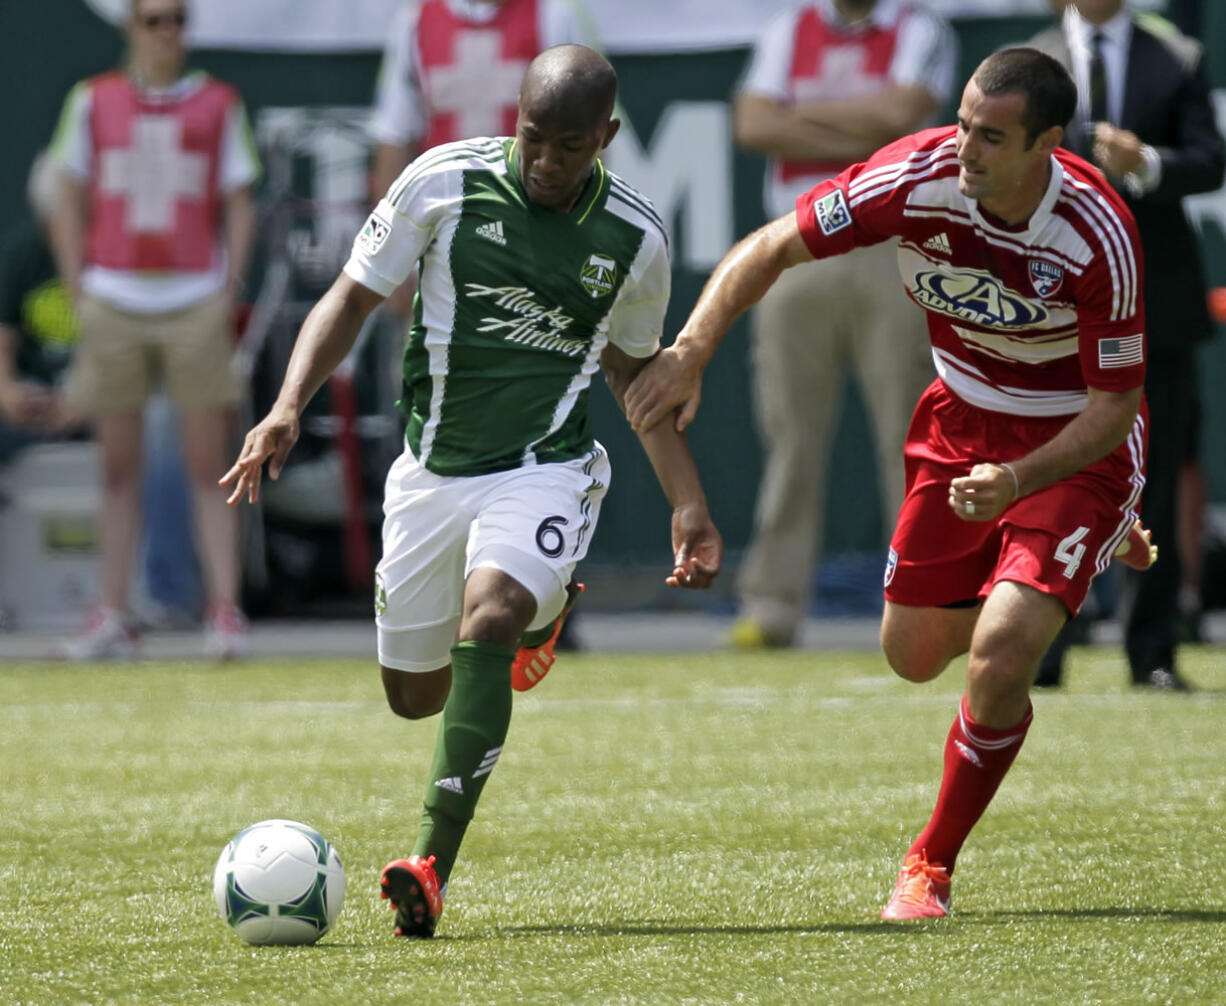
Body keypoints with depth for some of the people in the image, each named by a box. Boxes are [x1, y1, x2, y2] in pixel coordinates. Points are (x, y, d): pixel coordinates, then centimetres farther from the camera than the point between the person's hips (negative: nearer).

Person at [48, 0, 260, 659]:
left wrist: (229, 293, -2)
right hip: (113, 301, 1)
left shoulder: (218, 104, 6)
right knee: (119, 466, 4)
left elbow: (238, 204, 8)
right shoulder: (93, 102, 8)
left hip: (195, 304, -1)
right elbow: (70, 204, 11)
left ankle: (225, 610, -3)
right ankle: (112, 617, 7)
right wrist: (79, 294, 2)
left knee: (209, 465, -3)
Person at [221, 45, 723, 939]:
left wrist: (690, 506, 9)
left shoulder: (635, 237, -4)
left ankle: (434, 867, -30)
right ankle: (540, 615, 47)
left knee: (486, 622, -30)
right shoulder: (444, 181, -9)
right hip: (433, 470, 2)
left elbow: (634, 370, 13)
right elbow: (353, 297, -1)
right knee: (414, 693, 12)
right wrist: (288, 409, -17)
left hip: (545, 470, -2)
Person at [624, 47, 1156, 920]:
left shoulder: (1098, 237, -31)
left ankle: (932, 868, 2)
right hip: (961, 417, 5)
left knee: (999, 660, -21)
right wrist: (690, 352, -25)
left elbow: (1116, 404, -22)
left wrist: (1019, 481, -36)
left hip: (1074, 441, -5)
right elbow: (772, 249, -13)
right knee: (914, 654, 13)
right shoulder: (917, 177, -23)